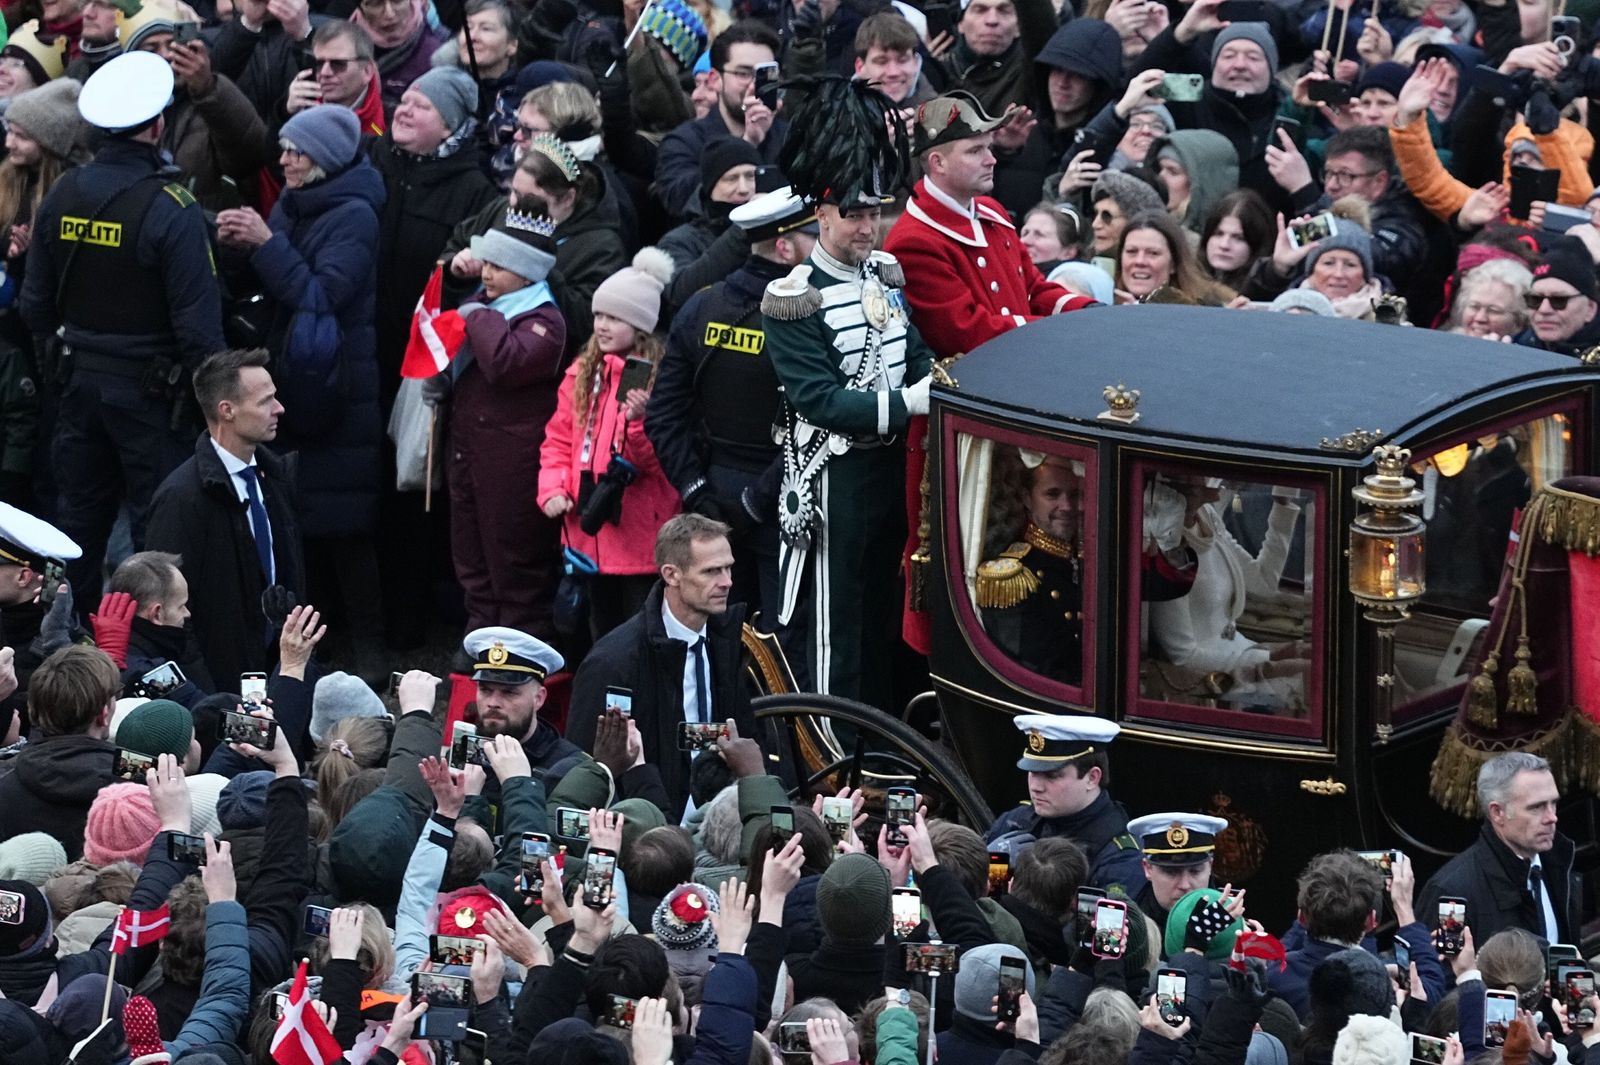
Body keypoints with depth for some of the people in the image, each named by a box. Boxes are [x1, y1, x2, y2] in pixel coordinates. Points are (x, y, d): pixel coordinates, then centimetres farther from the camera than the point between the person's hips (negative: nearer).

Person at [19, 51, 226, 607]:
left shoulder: (62, 196, -2)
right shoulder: (171, 210, -20)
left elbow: (35, 303, 7)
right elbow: (198, 322, -20)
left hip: (80, 378, 6)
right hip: (149, 388, -6)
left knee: (81, 507, 16)